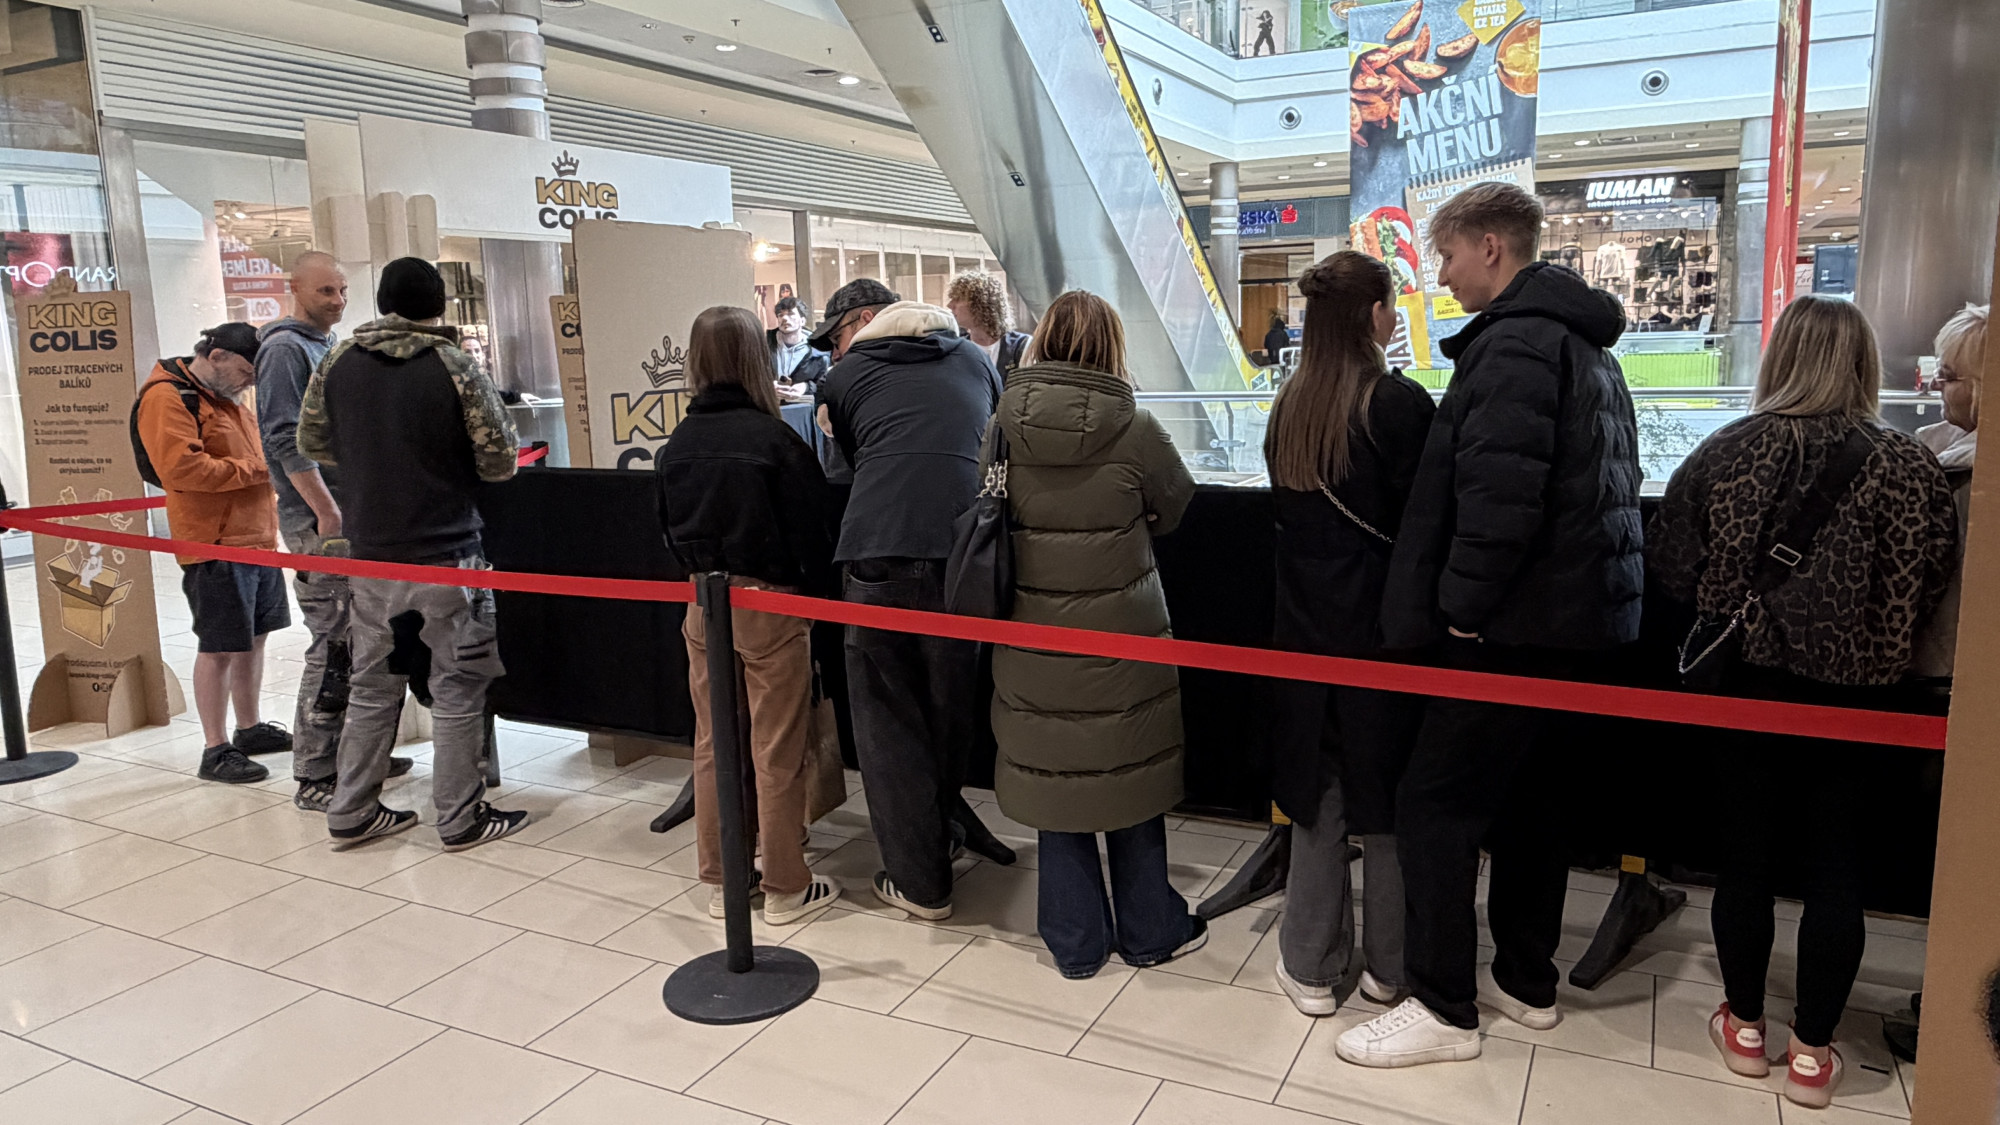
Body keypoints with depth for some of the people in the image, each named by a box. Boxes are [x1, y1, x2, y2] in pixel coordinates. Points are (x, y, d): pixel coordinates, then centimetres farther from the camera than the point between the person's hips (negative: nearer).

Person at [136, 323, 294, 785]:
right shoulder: (167, 398, -11)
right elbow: (181, 468, -22)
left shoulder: (230, 395, 19)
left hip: (257, 538, 9)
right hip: (214, 545, -9)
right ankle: (216, 750, 5)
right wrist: (255, 468, -18)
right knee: (218, 647, -4)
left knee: (253, 637, 16)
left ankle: (249, 729, 29)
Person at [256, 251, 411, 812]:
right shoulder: (284, 348, -8)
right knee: (334, 646, -8)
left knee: (357, 641, 13)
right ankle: (314, 777, -1)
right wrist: (327, 511, -20)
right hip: (318, 519, -9)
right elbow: (285, 439, -17)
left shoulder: (329, 347, 19)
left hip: (351, 514, 9)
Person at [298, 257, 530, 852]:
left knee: (371, 686, 16)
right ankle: (461, 818, 13)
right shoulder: (455, 367, -11)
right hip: (445, 552, -4)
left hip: (370, 555, 5)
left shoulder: (338, 363, 2)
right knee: (457, 689, 6)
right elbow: (500, 461, -9)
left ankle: (351, 812, 25)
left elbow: (312, 443, 13)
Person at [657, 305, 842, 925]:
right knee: (777, 753, 4)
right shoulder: (773, 438, -15)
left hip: (704, 607, 5)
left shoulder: (678, 444, 1)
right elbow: (811, 531, -12)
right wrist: (815, 600, 1)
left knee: (713, 745, 14)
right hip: (769, 605, -5)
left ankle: (720, 880, 25)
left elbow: (671, 531, 9)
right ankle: (785, 889, 15)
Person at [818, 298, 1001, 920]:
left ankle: (919, 881, 11)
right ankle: (942, 835, 37)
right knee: (950, 711, 19)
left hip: (877, 556, -3)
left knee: (887, 717, 8)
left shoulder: (847, 375, 13)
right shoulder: (974, 359, 21)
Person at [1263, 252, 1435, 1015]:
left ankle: (1313, 968, 21)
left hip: (1307, 627, 5)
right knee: (1388, 798, 10)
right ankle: (1388, 969, 24)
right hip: (1382, 623, -4)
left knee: (1317, 791, 12)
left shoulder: (1288, 407, 4)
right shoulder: (1401, 403, -14)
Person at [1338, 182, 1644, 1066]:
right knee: (1527, 793, 18)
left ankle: (1442, 1009, 5)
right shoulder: (1586, 345, 18)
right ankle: (1527, 981, 30)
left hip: (1515, 627, -11)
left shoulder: (1513, 344, -16)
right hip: (1578, 615, 11)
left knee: (1434, 802, -3)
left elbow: (1498, 494, -28)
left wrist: (1463, 604, -16)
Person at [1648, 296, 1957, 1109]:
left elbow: (1669, 567, -7)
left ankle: (1745, 1028, 26)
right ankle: (1812, 1053, 19)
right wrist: (1866, 640, 13)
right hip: (1853, 696, 0)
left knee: (1746, 857, 13)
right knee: (1835, 872, 10)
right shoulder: (1909, 467, -8)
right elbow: (1929, 591, -5)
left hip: (1746, 683, 0)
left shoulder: (1728, 452, -9)